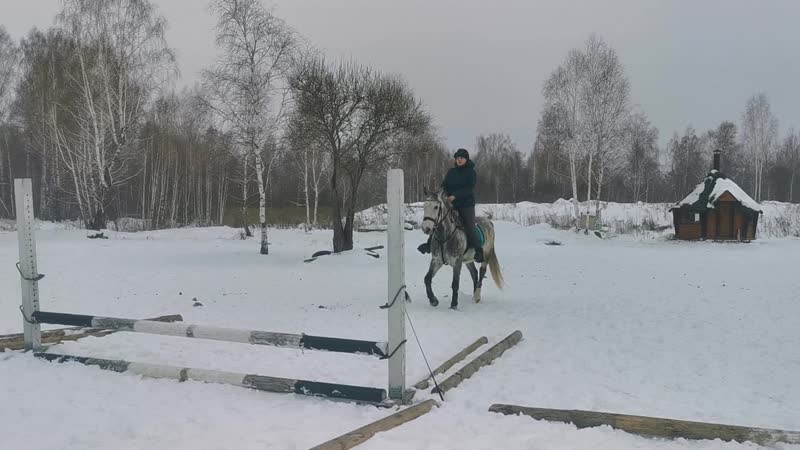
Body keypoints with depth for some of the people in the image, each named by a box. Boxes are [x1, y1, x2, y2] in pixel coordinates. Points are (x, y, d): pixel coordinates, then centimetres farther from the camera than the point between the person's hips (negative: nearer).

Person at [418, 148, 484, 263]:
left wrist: (455, 196, -26)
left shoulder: (472, 172, -3)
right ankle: (430, 244, 8)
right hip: (451, 204, 4)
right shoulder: (451, 172, 11)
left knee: (469, 227, -12)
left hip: (466, 204, -4)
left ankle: (479, 252, -5)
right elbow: (444, 185, 10)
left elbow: (469, 189, -15)